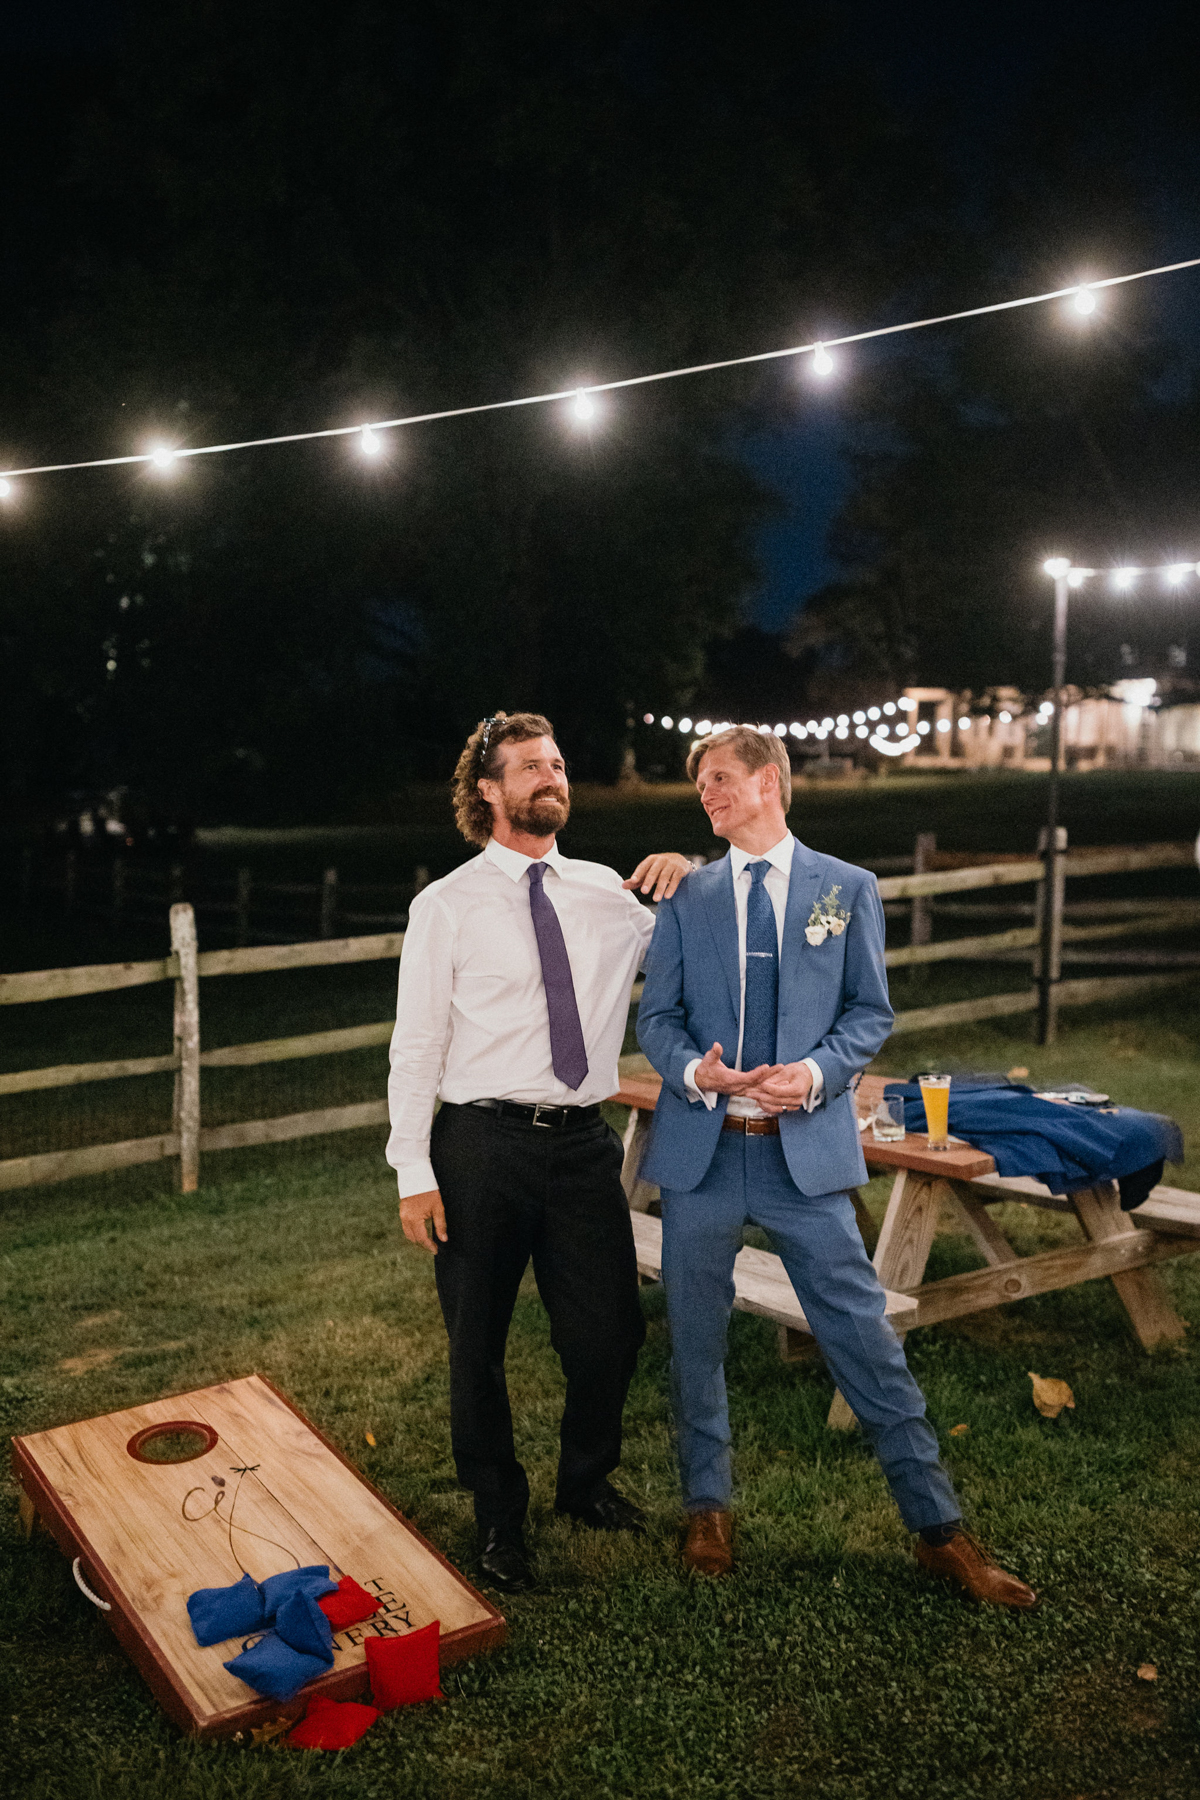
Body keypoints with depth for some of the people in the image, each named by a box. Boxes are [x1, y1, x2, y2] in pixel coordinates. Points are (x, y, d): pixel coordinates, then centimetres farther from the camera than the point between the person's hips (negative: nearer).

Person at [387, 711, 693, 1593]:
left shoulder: (605, 892, 7)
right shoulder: (447, 906, -3)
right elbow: (416, 1047, -4)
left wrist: (689, 880, -2)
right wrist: (414, 1174, -9)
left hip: (585, 1140, 3)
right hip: (484, 1142, -3)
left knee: (611, 1330, 11)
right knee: (478, 1345, 10)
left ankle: (588, 1481, 40)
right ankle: (500, 1516, 35)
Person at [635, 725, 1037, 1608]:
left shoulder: (848, 889, 4)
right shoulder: (686, 896, 7)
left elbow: (871, 1011, 3)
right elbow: (657, 1015, 7)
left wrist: (816, 1072, -15)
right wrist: (694, 1069, -15)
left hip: (806, 1148, -2)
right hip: (702, 1147, 2)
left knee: (865, 1334, 2)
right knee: (697, 1337, 12)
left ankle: (939, 1527, 17)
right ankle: (709, 1507, 32)